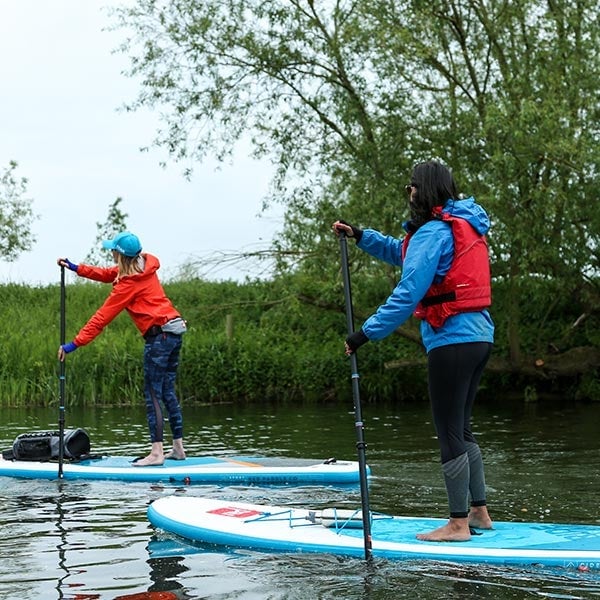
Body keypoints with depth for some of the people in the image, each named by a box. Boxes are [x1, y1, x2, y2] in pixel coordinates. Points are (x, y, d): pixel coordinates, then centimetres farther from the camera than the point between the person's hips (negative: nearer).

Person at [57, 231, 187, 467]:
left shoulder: (129, 284, -14)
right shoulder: (144, 265, 10)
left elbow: (102, 318, -12)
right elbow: (108, 274, 25)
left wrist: (74, 344, -8)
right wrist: (75, 268, 22)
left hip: (159, 335, -9)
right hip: (174, 330, 9)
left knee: (153, 395, -6)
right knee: (167, 392, 14)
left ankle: (157, 453, -8)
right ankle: (178, 448, 16)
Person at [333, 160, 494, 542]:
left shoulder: (434, 232, -13)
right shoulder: (464, 225, 17)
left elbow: (408, 293, -21)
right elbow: (403, 253, 31)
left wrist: (368, 332, -18)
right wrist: (360, 236, 26)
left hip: (452, 341, -10)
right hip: (479, 337, 10)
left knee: (450, 433, -4)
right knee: (461, 428, 18)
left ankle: (459, 524, 0)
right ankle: (479, 512, 24)